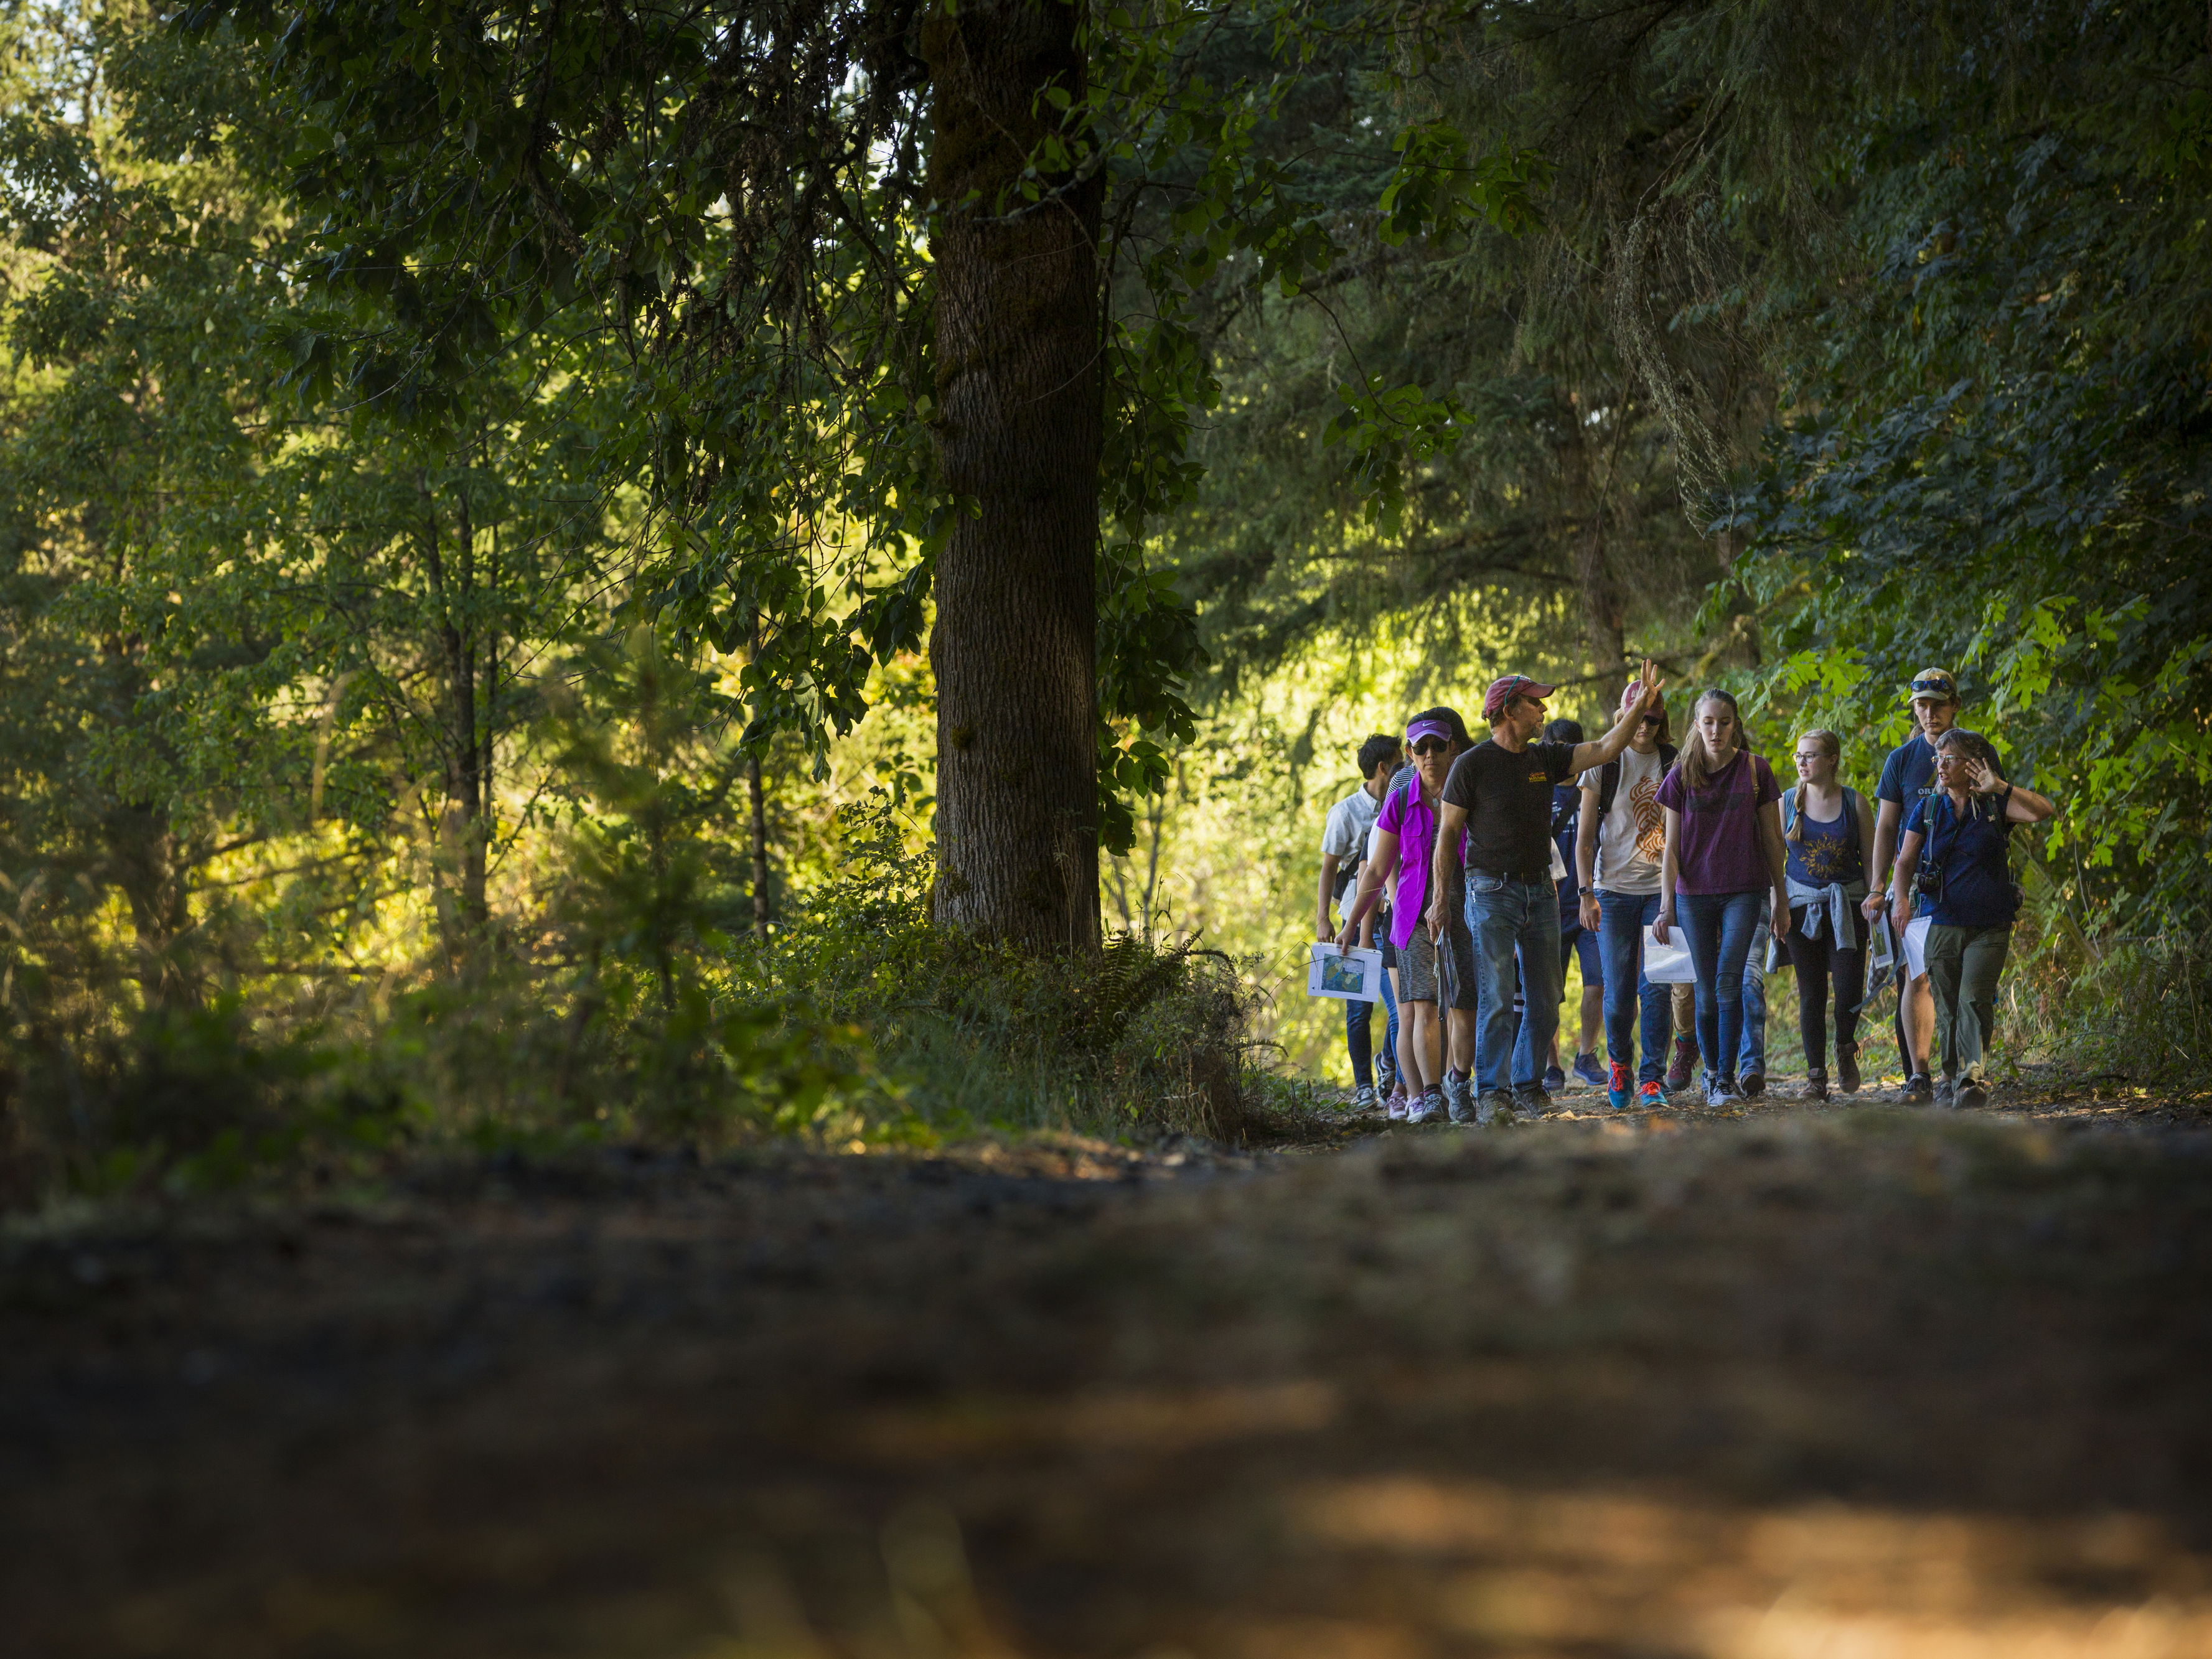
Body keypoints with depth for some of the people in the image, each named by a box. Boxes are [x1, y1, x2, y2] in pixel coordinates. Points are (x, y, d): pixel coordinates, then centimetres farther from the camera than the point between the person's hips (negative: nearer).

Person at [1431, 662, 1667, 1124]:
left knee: (1546, 1003, 6)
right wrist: (1439, 898, -10)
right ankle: (1493, 1094, -10)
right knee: (1498, 998, -11)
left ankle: (1527, 1085, 18)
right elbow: (1447, 833, -5)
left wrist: (1640, 707, -7)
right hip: (1491, 891, -6)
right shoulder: (1472, 765, -6)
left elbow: (1605, 749, 5)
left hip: (1541, 891, 6)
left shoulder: (1545, 759, 9)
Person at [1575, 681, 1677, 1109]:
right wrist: (1587, 894, -7)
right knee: (1618, 991, 1)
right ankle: (1618, 1062, 26)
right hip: (1615, 889, -1)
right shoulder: (1604, 763, 1)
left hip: (1662, 889, 1)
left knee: (1656, 988, -6)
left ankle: (1651, 1079, 0)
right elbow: (1584, 837, 1)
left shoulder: (1674, 763, 5)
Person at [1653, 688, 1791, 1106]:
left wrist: (1782, 900, 8)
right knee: (1707, 992, 4)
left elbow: (1772, 840, 7)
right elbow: (1671, 849, 3)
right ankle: (1711, 1073, 18)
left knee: (1728, 983, -14)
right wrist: (1666, 907, -4)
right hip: (1694, 893, 1)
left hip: (1743, 891, -1)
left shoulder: (1755, 771, 1)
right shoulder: (1681, 777, 3)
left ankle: (1726, 1078, -11)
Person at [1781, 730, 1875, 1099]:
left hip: (1846, 903, -1)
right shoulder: (1787, 802, 4)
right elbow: (1775, 858, 7)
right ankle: (1816, 1075, 6)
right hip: (1802, 905, 1)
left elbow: (1871, 857, 5)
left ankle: (1845, 1048, 18)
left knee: (1849, 986, -11)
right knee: (1811, 993, 0)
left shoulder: (1855, 803, 2)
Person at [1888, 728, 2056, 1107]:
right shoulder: (1927, 809, 7)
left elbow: (2043, 811, -15)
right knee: (1947, 1008, 6)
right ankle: (1951, 1076, 21)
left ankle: (1973, 1078, -24)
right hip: (1943, 923, 3)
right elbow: (1906, 862, 4)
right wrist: (1901, 898, -15)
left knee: (1975, 1000, -17)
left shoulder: (1995, 806, 0)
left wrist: (1999, 787, -23)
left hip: (1989, 927, -3)